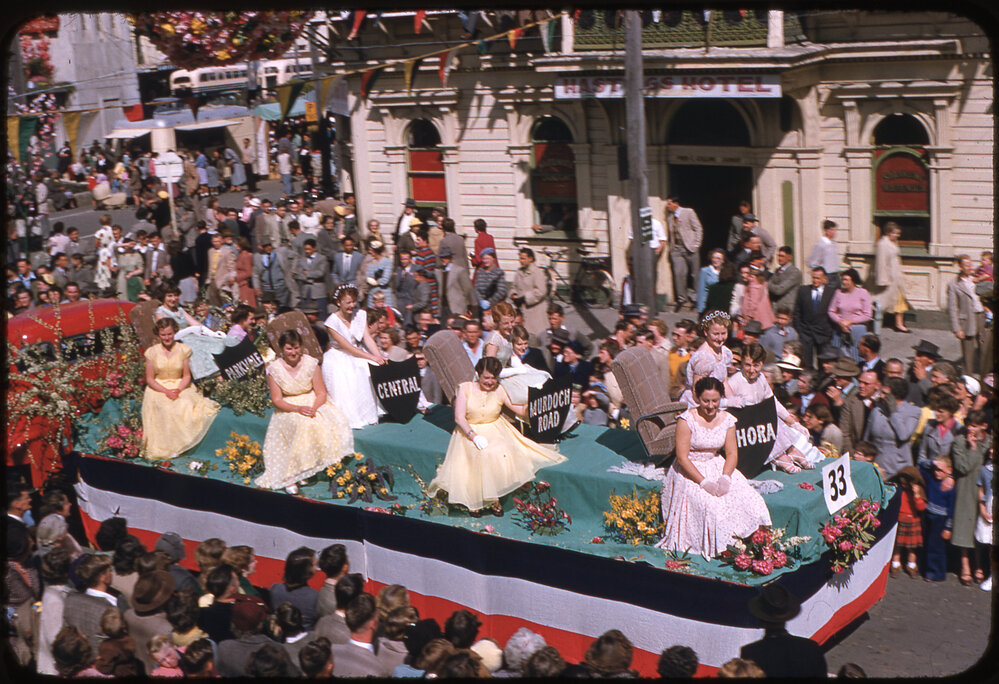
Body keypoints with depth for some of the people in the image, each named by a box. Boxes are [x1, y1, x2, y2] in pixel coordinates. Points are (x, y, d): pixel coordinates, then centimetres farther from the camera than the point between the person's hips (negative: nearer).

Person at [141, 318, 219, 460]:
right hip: (158, 389, -1)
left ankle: (181, 445, -22)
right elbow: (149, 379, 0)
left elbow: (187, 376, 5)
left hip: (180, 387, 1)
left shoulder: (183, 350, 2)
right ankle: (166, 448, -27)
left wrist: (178, 390, -16)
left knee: (186, 406, -32)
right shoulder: (152, 352, 0)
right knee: (165, 408, -34)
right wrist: (165, 391, -16)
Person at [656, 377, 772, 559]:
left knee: (750, 500, -16)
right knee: (709, 505, -30)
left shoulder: (727, 420, 2)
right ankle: (709, 546, -9)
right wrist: (703, 482, -23)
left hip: (717, 467, 5)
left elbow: (732, 453, 2)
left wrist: (725, 477, -17)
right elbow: (682, 457, -16)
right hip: (689, 471, -5)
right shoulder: (687, 419, -14)